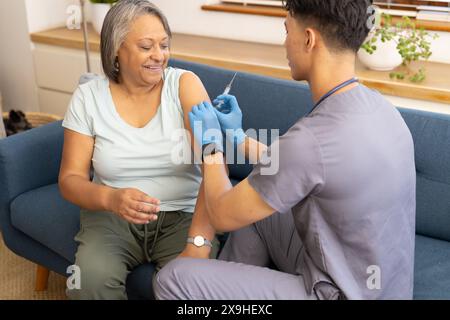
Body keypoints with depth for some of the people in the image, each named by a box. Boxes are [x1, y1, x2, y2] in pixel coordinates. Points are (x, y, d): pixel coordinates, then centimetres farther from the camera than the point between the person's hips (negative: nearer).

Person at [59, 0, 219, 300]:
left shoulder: (185, 84, -7)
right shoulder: (88, 97, -2)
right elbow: (70, 179, -2)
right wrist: (110, 197, -26)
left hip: (182, 214, -1)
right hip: (112, 215, 1)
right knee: (91, 279, -26)